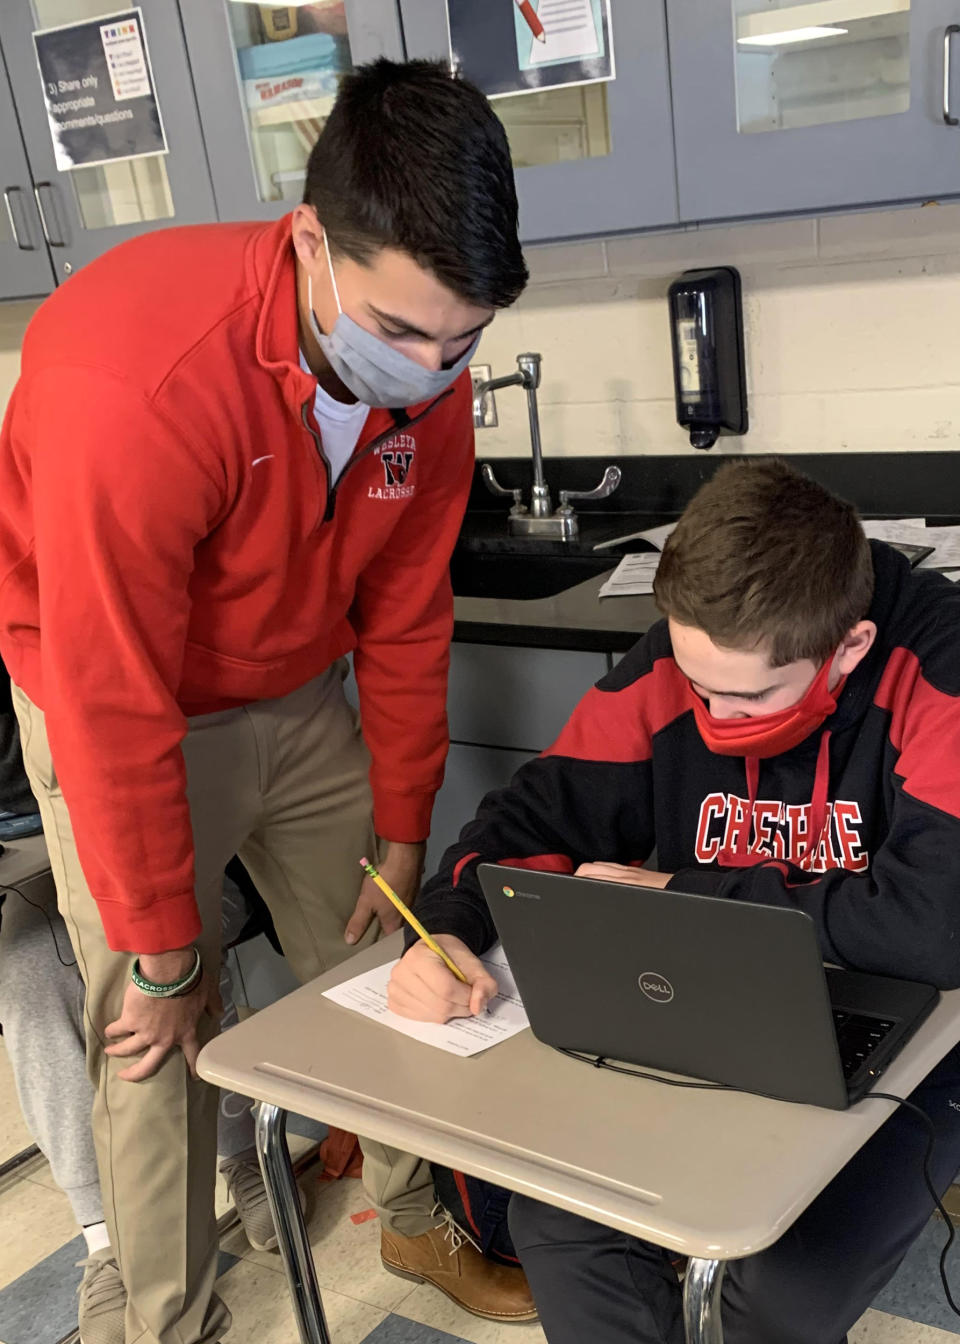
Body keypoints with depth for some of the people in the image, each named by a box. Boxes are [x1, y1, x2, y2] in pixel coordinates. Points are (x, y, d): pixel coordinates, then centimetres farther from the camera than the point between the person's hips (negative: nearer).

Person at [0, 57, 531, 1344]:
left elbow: (405, 620, -3)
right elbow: (115, 708, -28)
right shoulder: (133, 382, -35)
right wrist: (167, 954, -17)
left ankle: (416, 1220, 34)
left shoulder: (425, 371, -14)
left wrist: (401, 836, 3)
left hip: (299, 699, 5)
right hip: (123, 716, -5)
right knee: (161, 1042, -2)